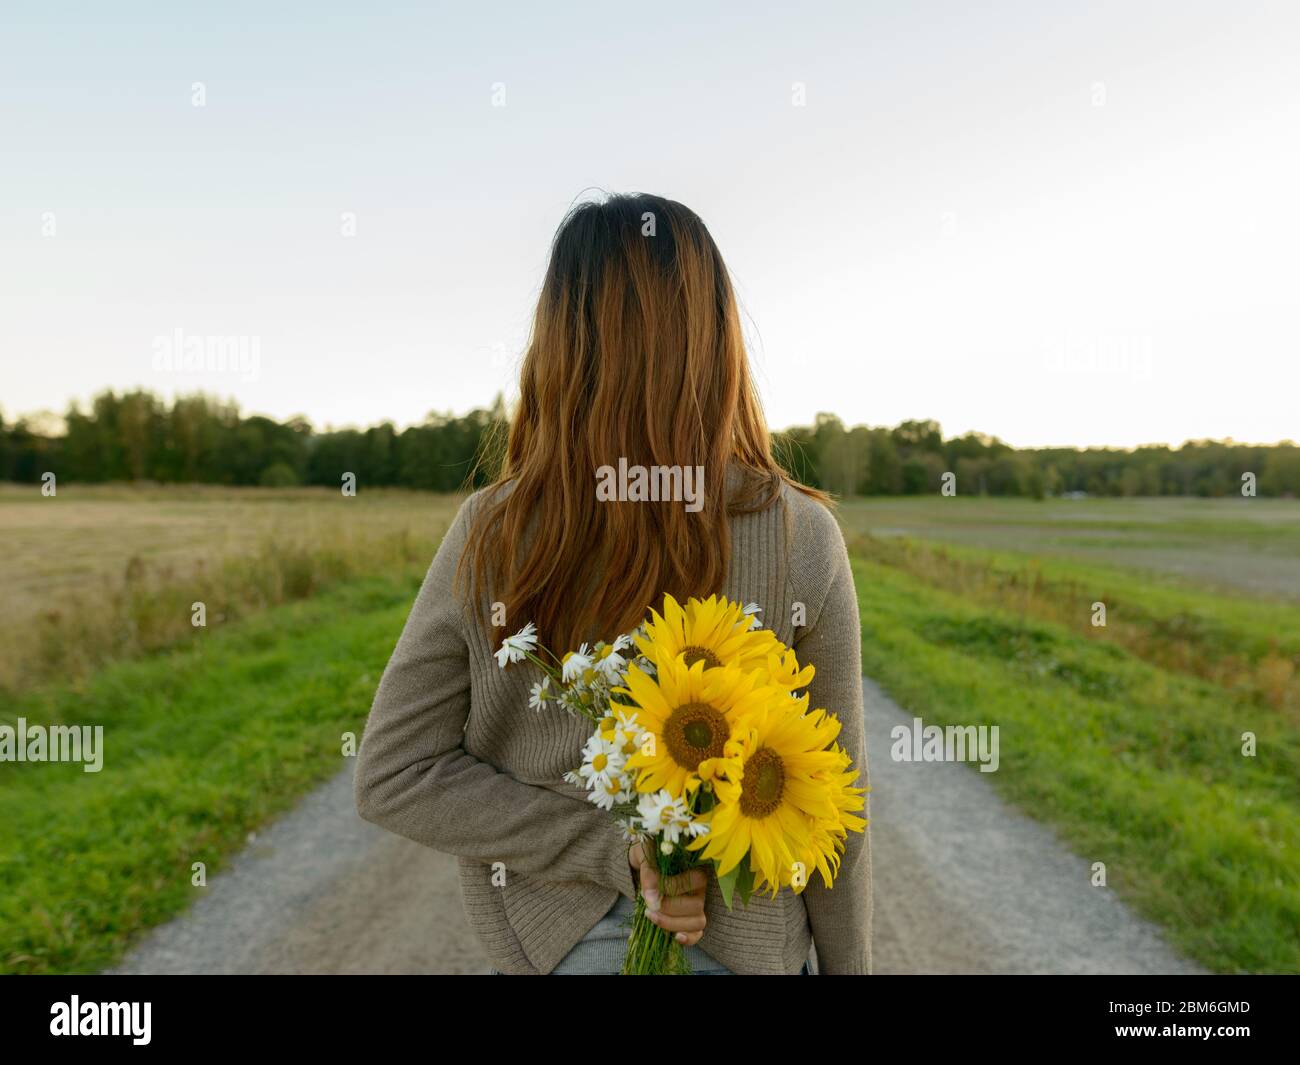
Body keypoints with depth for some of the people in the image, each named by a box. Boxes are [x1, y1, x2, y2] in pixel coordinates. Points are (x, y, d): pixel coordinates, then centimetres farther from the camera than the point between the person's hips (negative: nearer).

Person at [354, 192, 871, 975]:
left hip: (553, 942, 1)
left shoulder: (490, 535, -16)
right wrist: (847, 964, 4)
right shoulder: (802, 540, -18)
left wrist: (615, 850, -16)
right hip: (748, 949, 0)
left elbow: (393, 777, -13)